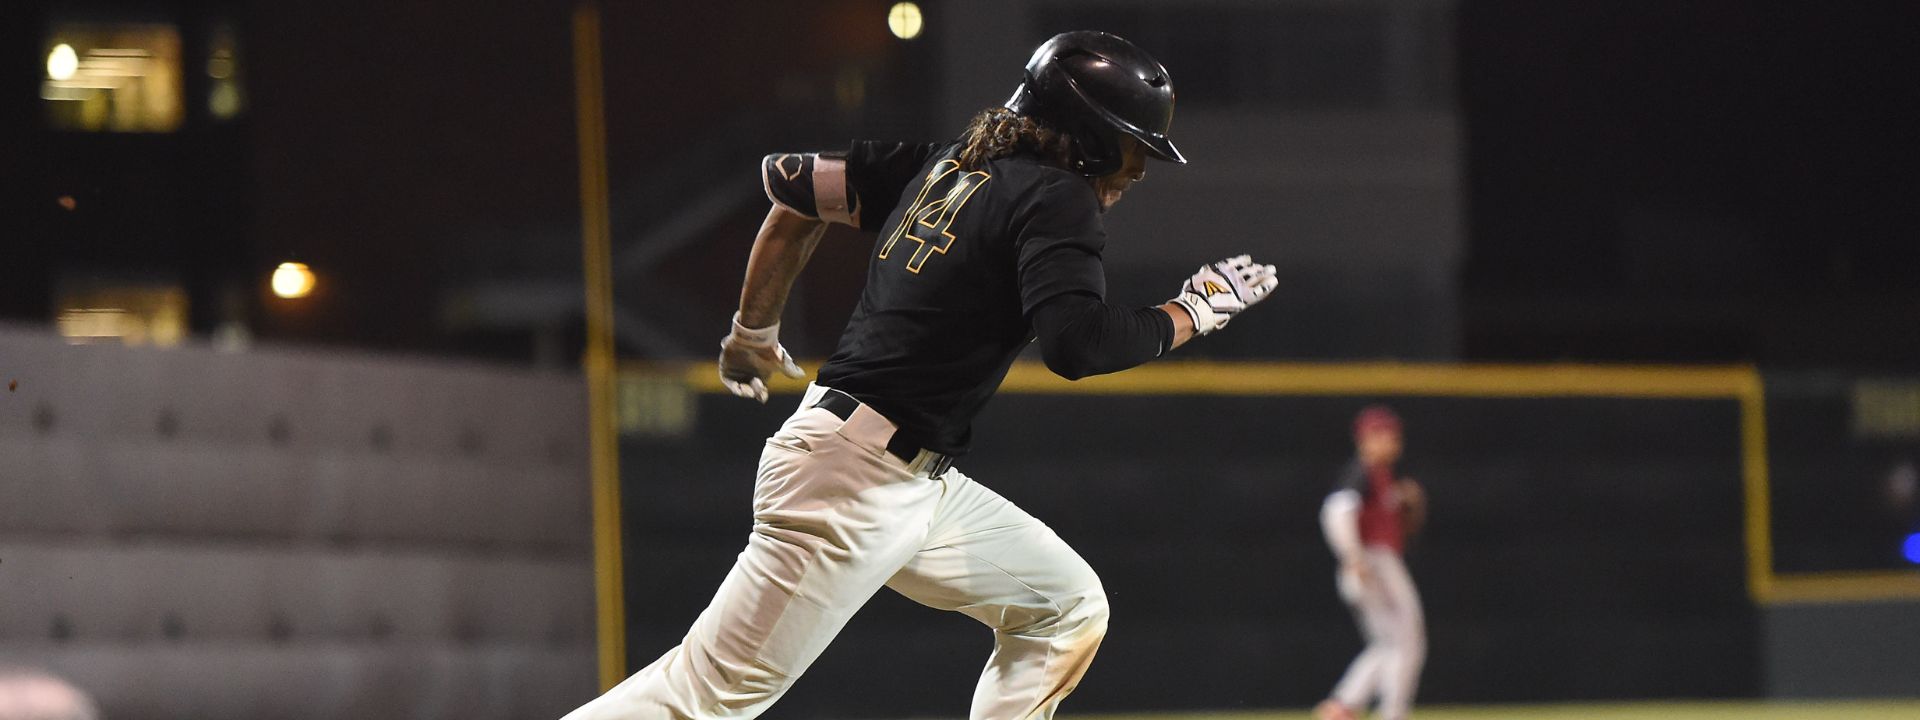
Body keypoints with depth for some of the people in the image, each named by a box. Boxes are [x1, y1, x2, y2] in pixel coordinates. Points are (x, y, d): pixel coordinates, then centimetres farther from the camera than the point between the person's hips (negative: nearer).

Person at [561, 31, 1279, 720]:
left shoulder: (945, 166, 14)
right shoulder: (1055, 196, -10)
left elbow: (792, 180, 18)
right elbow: (1076, 343, -25)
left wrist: (754, 331, 27)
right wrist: (1193, 312, -9)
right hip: (857, 478, -10)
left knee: (1068, 608, 14)